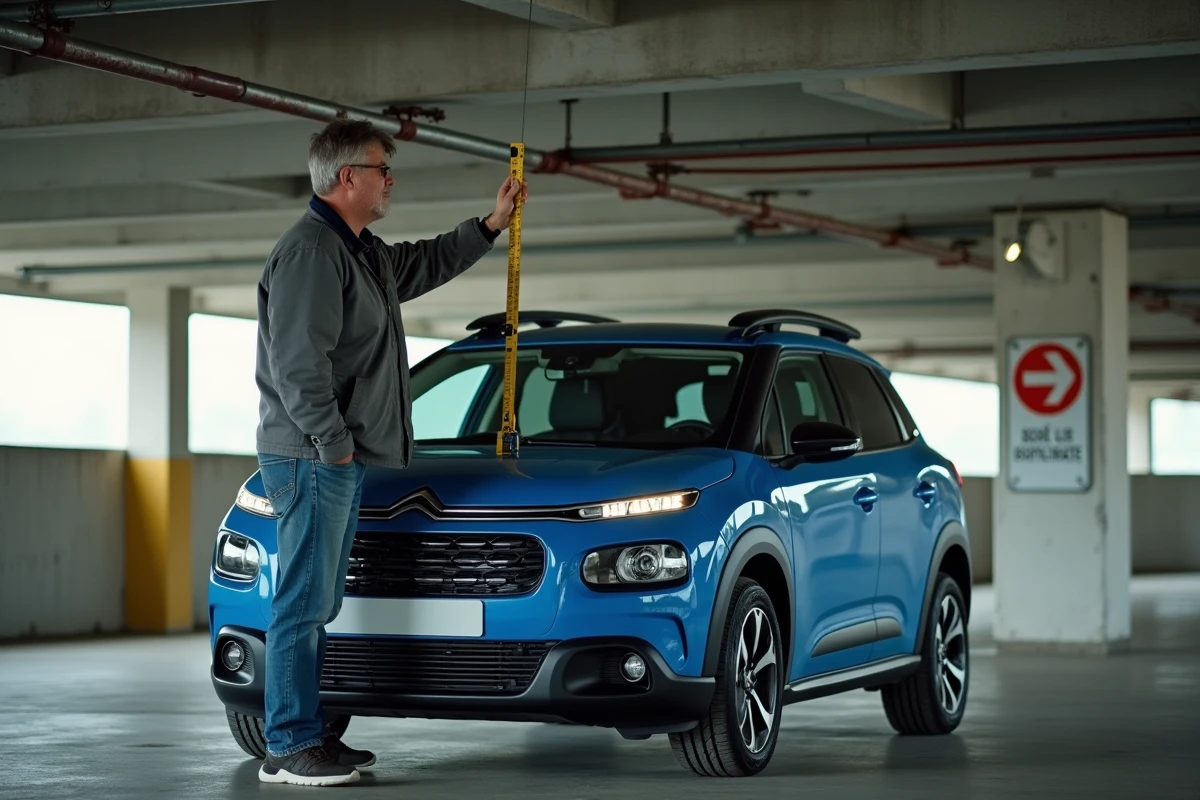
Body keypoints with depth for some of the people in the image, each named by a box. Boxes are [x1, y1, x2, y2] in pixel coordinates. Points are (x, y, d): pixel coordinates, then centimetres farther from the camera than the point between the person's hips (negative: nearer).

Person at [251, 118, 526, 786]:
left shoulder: (362, 251, 18)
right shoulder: (310, 253, -15)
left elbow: (426, 265, 39)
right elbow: (298, 365, -21)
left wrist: (492, 226, 36)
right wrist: (333, 444, -18)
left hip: (341, 462, 11)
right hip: (311, 457, -11)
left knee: (320, 602, 12)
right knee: (305, 601, -9)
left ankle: (312, 734, 18)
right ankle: (289, 747, -7)